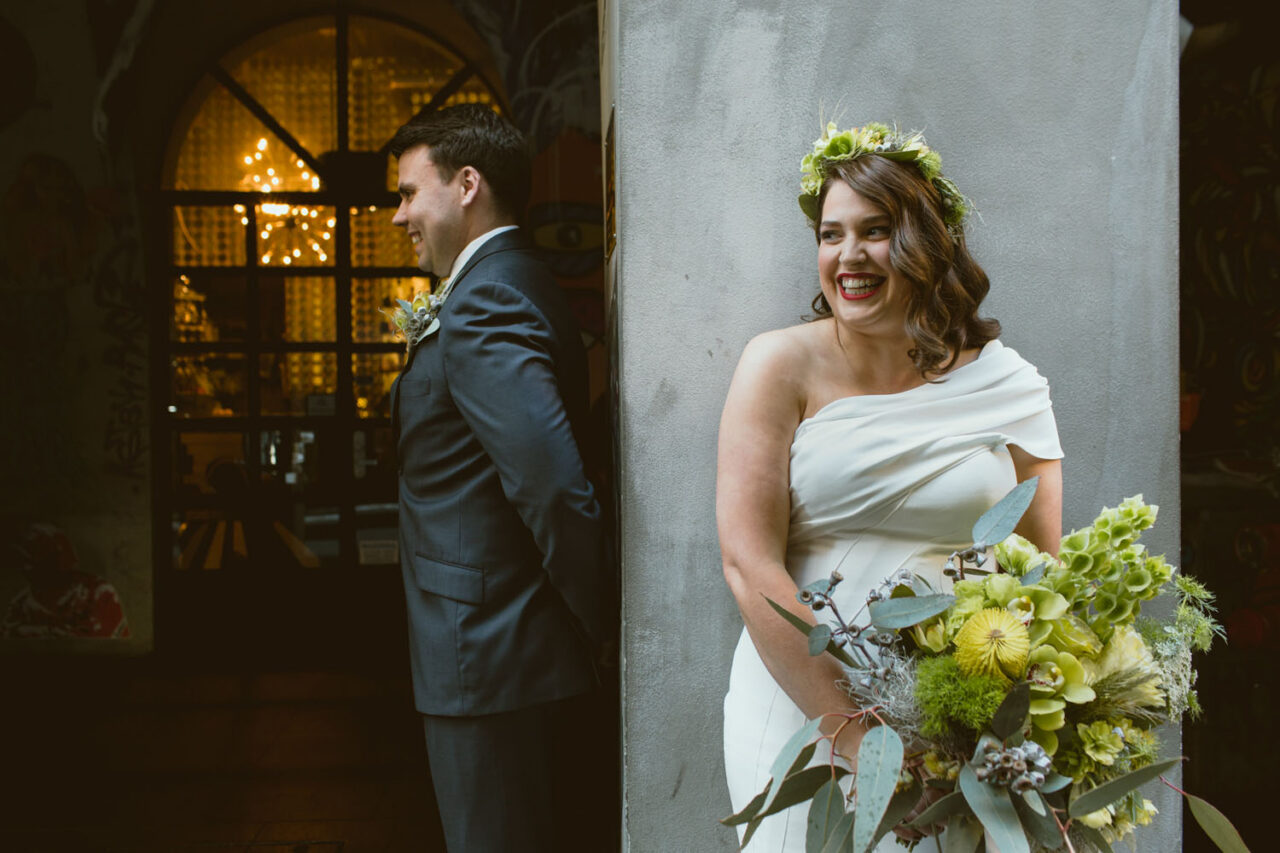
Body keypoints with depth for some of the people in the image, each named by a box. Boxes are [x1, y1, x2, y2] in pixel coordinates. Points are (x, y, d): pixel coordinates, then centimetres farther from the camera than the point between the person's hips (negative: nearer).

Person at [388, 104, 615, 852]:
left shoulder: (484, 305, -19)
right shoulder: (519, 286, 13)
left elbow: (555, 486, -27)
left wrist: (603, 623, -18)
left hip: (490, 658, -10)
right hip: (515, 653, 10)